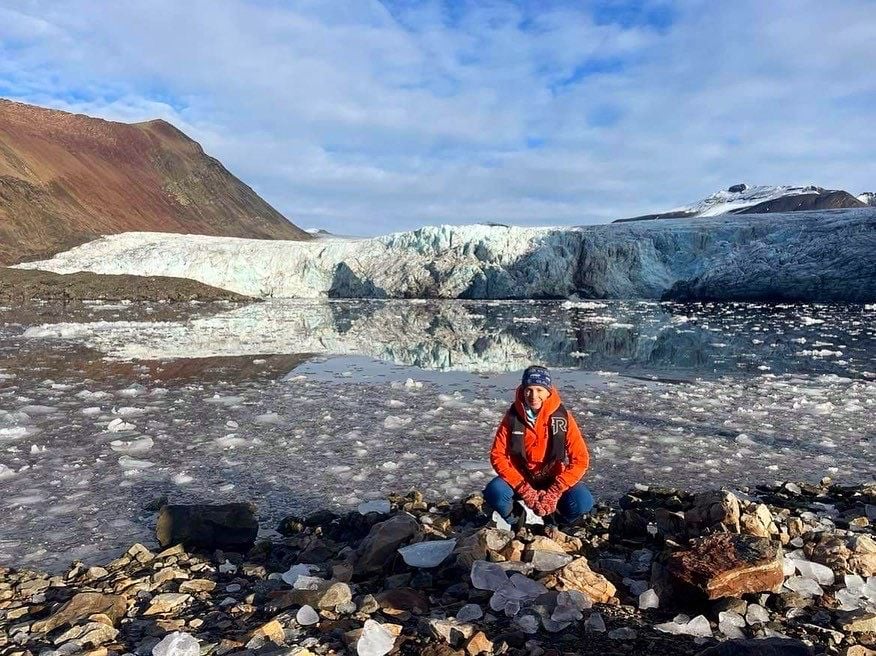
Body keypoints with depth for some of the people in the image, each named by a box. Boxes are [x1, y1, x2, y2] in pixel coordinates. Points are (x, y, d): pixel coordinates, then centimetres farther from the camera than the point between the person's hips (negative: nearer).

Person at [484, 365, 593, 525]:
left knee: (582, 502, -28)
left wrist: (554, 493, -23)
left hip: (553, 480, 0)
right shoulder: (512, 416, -13)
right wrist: (524, 490, -22)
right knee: (494, 492, -30)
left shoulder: (563, 417, -15)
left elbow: (580, 459, -15)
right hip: (521, 479, 0)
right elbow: (498, 455, -12)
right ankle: (515, 525, 1)